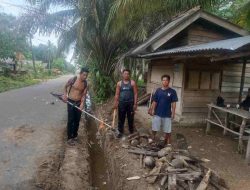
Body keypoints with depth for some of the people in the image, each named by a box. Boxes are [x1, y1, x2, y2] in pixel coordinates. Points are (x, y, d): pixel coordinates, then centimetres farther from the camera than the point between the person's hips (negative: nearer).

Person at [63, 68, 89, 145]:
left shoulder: (85, 83, -4)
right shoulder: (73, 79, -14)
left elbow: (84, 94, -6)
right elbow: (65, 86, 2)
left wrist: (82, 104, -19)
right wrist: (65, 94, -12)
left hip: (79, 103, 4)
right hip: (71, 102, -4)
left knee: (77, 120, 10)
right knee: (71, 120, -3)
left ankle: (75, 135, 28)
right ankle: (69, 137, 8)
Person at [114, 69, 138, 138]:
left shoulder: (132, 83, -1)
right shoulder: (119, 83, 4)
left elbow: (135, 94, -3)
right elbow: (117, 94, 4)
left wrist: (135, 104, -9)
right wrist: (115, 103, -2)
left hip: (130, 103, -1)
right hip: (122, 103, 1)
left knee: (130, 118, 9)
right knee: (121, 118, 8)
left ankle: (131, 132, 25)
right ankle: (120, 132, 23)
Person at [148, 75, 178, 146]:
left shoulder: (172, 91, -5)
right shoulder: (158, 90, 1)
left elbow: (173, 103, -4)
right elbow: (154, 102, 3)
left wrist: (173, 113, -9)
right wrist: (152, 110, -6)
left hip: (167, 114, -2)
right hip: (157, 114, 2)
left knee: (167, 130, 9)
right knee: (154, 128, 11)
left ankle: (168, 142, 27)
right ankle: (153, 139, 33)